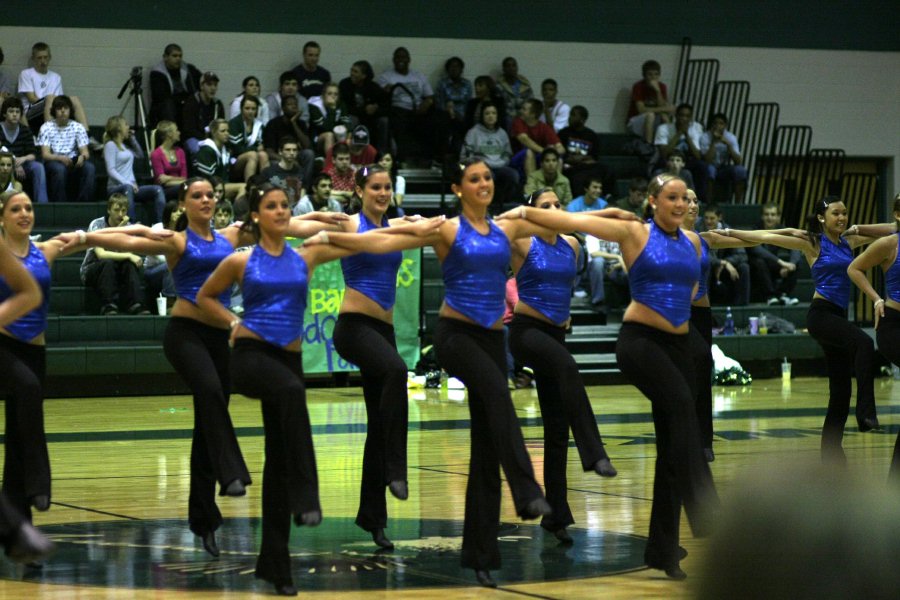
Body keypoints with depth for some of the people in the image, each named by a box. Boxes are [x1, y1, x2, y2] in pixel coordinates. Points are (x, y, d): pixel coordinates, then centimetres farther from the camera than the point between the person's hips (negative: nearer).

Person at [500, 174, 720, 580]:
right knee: (681, 404, -32)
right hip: (639, 339, -6)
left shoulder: (692, 241, 11)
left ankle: (663, 550, 12)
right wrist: (524, 212, -10)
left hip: (679, 344, 6)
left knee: (671, 444, 6)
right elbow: (576, 221, -6)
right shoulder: (635, 233, -3)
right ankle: (704, 511, -41)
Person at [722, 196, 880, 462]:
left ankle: (831, 450, 13)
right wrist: (728, 232, -5)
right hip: (821, 313, -7)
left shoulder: (849, 242, 14)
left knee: (840, 390, 6)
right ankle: (866, 412, -36)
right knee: (864, 343, -34)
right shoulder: (812, 244, -2)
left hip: (839, 316, 7)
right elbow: (767, 237, -3)